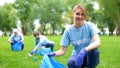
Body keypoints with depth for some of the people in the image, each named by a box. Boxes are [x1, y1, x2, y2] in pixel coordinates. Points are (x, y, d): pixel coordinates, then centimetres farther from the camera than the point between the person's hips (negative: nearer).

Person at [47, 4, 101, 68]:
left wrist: (84, 50, -48)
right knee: (71, 62, -34)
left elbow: (97, 42, -31)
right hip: (77, 56, 1)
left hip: (91, 57, -1)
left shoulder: (90, 26, -13)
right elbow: (63, 50, -8)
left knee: (93, 49, -35)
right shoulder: (69, 31, -8)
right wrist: (53, 54, -30)